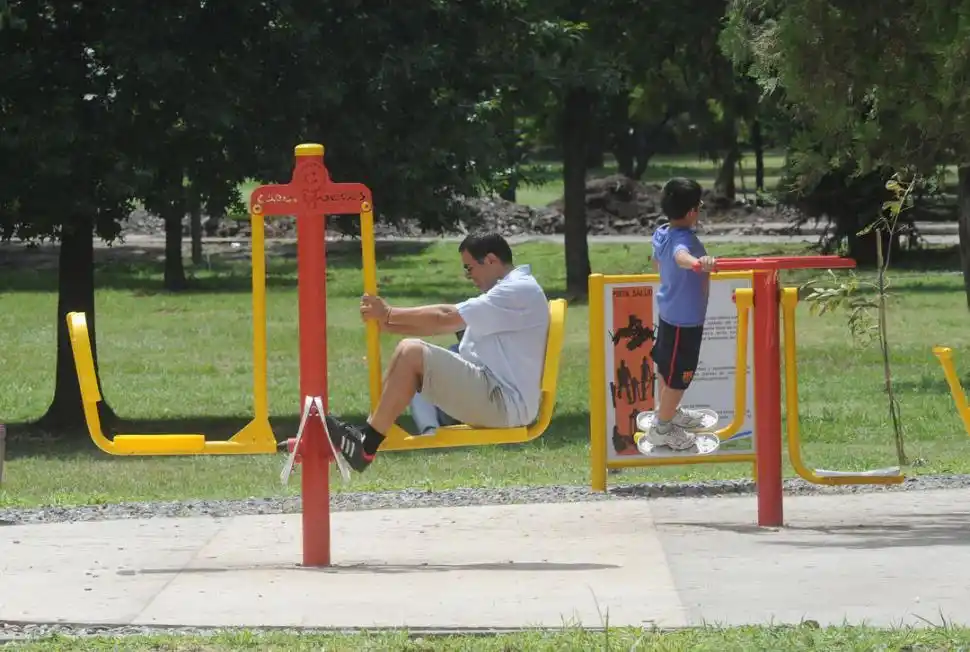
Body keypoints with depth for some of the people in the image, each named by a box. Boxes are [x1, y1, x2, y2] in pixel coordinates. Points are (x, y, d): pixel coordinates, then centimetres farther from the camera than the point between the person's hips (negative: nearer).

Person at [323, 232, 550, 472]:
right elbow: (444, 325, 15)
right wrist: (386, 324, 6)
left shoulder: (519, 291, -13)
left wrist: (389, 314, -9)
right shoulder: (508, 290, 21)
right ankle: (366, 433, 1)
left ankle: (366, 445, -15)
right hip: (492, 393, 10)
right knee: (409, 349, 7)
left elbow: (445, 318, -18)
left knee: (412, 353, -19)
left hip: (505, 404, -10)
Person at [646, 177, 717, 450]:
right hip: (685, 318, -10)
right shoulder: (684, 239, -28)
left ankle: (667, 411, 46)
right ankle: (662, 428, 16)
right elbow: (680, 256, -52)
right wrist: (697, 262, -75)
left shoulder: (662, 234, 0)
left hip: (668, 312, 10)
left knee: (666, 364, 26)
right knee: (678, 375, 4)